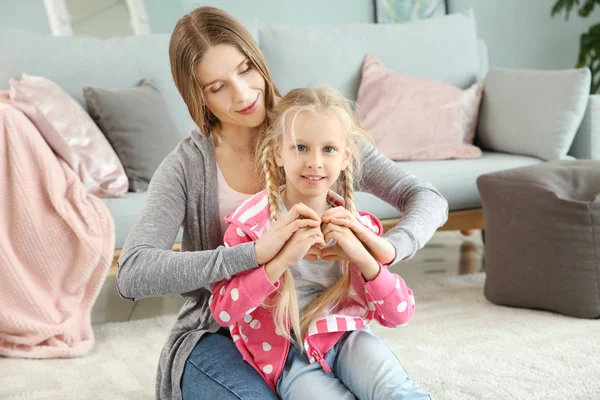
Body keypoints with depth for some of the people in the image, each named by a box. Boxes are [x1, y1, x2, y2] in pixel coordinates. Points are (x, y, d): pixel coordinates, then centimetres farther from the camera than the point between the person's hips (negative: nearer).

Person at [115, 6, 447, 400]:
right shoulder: (186, 167, -11)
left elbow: (429, 199, -9)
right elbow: (132, 275, -25)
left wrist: (388, 247, -33)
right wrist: (256, 251, -37)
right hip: (218, 337, -2)